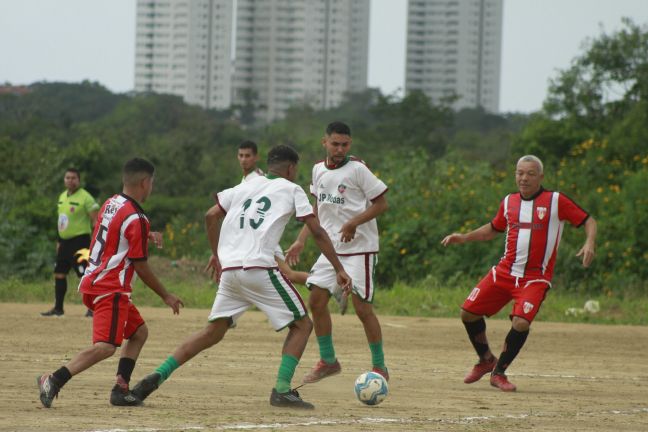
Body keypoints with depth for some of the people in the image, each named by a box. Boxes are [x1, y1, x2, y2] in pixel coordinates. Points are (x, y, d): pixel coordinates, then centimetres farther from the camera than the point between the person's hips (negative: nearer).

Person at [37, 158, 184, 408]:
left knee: (139, 332, 20)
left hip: (93, 282, 10)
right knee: (105, 347, -20)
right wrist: (166, 296, -1)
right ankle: (55, 380, -33)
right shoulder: (136, 219, -14)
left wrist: (146, 236, 17)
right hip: (110, 290, -10)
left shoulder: (110, 204, 11)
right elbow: (140, 266, -11)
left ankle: (121, 389, 10)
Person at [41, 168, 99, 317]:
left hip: (80, 241, -8)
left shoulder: (85, 197, -12)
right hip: (65, 241, 8)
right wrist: (59, 241, 23)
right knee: (59, 274, 12)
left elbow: (95, 220, -14)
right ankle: (58, 308, 22)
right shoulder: (62, 196, 14)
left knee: (85, 275, -12)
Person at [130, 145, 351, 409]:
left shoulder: (245, 187, 23)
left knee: (213, 332, 15)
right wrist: (339, 269, 8)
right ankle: (282, 390, -7)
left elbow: (211, 216, 20)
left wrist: (216, 254, 32)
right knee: (302, 325, 7)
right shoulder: (291, 190, 10)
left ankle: (158, 376, 2)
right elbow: (317, 231, 5)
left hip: (229, 269, 5)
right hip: (258, 268, -5)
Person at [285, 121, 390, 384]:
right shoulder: (318, 170, 8)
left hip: (359, 248, -7)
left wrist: (354, 223, -23)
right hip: (331, 248, 7)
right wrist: (301, 241, 14)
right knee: (316, 301, 4)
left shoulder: (357, 169, -12)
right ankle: (328, 361, 19)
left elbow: (381, 204, -10)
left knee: (362, 307, -9)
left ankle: (379, 367, 3)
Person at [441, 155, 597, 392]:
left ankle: (499, 373, -2)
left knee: (521, 322, -24)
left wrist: (589, 244, -21)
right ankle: (486, 360, 24)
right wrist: (464, 237, 15)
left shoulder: (556, 201, -5)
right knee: (469, 312, -1)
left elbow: (588, 221, -1)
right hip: (504, 272, 5)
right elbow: (493, 229, 27)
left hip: (535, 278, -5)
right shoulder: (509, 202, 10)